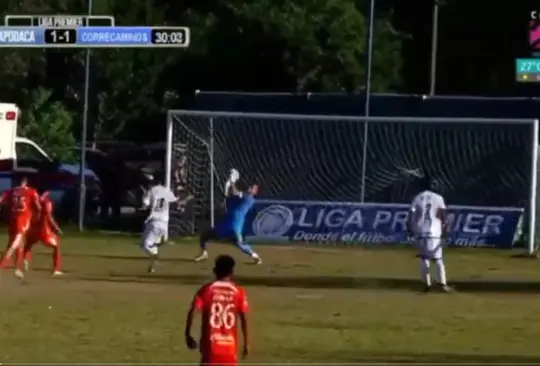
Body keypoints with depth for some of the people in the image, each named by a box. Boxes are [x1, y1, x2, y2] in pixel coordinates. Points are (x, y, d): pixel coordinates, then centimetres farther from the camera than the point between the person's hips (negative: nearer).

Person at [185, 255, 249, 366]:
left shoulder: (206, 290, -1)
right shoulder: (238, 292, 0)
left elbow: (192, 312, -8)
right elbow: (244, 319, -3)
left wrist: (188, 335, 2)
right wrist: (246, 343, 4)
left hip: (210, 345, -1)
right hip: (230, 346, 1)